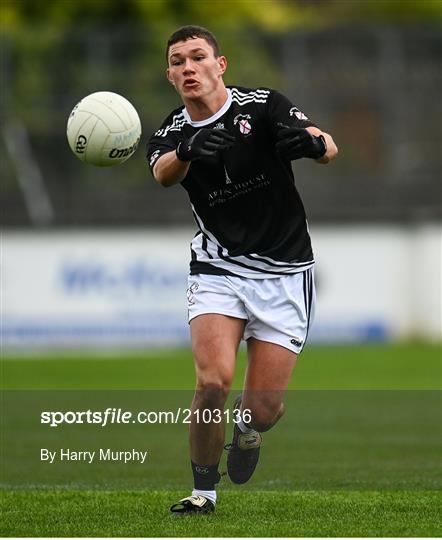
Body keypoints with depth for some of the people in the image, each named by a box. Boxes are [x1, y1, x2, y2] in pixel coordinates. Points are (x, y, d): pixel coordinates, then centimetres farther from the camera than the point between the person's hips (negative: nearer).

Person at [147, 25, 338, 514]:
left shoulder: (263, 105, -6)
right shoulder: (170, 135, 0)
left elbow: (328, 148, -22)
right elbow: (162, 174, -25)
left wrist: (312, 143, -47)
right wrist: (187, 151, -49)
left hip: (285, 274, -1)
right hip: (217, 269, 1)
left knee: (263, 408, -4)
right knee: (214, 381, -22)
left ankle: (246, 428, 35)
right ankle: (204, 489, 1)